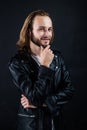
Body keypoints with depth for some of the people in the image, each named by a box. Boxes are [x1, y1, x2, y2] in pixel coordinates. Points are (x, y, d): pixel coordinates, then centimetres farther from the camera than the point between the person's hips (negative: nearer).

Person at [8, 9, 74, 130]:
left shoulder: (57, 56, -4)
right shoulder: (17, 62, -18)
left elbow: (69, 90, -5)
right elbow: (34, 98, -23)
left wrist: (43, 102, -16)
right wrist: (45, 66, -24)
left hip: (55, 120, 4)